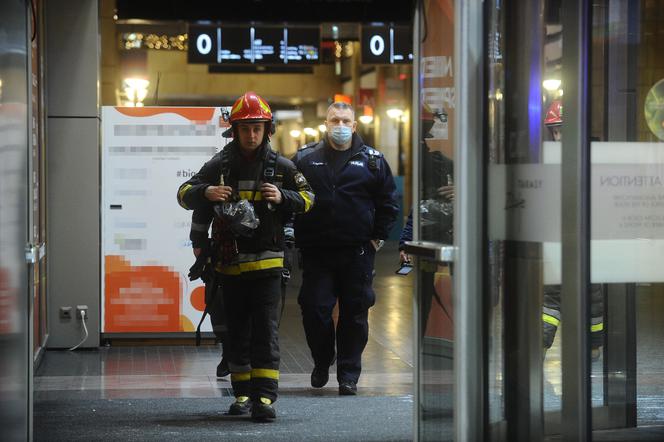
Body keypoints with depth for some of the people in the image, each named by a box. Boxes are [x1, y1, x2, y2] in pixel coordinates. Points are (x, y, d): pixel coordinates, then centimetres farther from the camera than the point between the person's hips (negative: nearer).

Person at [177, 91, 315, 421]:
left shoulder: (280, 167, 4)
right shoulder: (219, 165, 5)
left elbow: (308, 198, 11)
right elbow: (184, 194, 6)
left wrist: (282, 198, -9)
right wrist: (205, 192, -16)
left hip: (267, 261, -2)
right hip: (229, 262, 2)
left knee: (266, 331, -9)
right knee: (237, 332, 10)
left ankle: (264, 397, -11)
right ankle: (242, 394, 20)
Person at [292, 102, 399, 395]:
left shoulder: (372, 160, 6)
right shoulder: (305, 159, 7)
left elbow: (388, 202, 11)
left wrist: (378, 237, 4)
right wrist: (300, 236, 4)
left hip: (358, 253, 0)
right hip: (316, 253, 0)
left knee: (355, 315, 3)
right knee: (314, 310, -2)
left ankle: (348, 375, 13)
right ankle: (322, 362, 22)